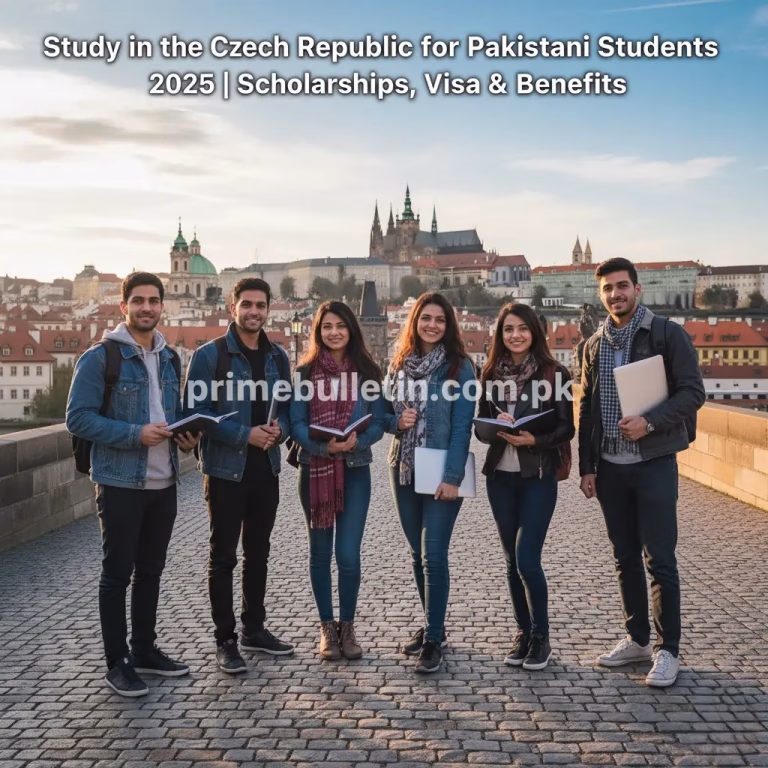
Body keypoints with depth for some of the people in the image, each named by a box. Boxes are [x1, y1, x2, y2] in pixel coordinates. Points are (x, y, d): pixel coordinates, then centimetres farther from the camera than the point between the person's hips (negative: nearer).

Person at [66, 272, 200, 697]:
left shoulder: (170, 358, 10)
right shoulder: (100, 357, -11)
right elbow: (78, 418, -15)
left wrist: (185, 434, -1)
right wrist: (135, 435, -23)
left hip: (163, 484, 7)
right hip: (120, 483, -6)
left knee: (151, 570, 16)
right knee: (117, 574, 3)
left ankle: (144, 650, 29)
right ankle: (117, 663, 14)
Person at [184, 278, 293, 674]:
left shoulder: (277, 356, 8)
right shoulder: (210, 355, -9)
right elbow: (197, 411, -14)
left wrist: (279, 429, -10)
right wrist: (245, 434, -21)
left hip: (267, 468, 6)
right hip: (225, 469, -5)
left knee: (258, 553, 16)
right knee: (223, 556, 3)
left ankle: (254, 629, 30)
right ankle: (225, 640, 13)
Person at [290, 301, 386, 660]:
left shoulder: (367, 372, 3)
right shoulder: (304, 372, 0)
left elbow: (377, 424, 0)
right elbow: (296, 424, -5)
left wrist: (356, 441, -21)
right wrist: (324, 445, -23)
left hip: (355, 470, 0)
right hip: (315, 470, 0)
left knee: (348, 555, -5)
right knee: (320, 553, 10)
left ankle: (347, 626, 14)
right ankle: (327, 627, 23)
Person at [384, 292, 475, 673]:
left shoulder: (459, 367, -6)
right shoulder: (399, 363, 9)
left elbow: (462, 425, -11)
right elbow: (384, 413, 15)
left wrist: (452, 476, -18)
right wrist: (397, 421, -9)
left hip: (441, 473, -5)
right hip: (403, 470, 5)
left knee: (433, 556, -8)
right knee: (418, 553, 13)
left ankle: (433, 640, 1)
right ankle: (431, 626, 27)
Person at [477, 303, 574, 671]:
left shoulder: (554, 373, -5)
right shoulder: (491, 374, 5)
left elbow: (566, 428, -5)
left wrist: (533, 439, -22)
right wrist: (498, 426, -13)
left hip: (538, 477, -4)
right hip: (500, 477, 4)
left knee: (527, 560, -8)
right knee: (512, 561, 10)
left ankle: (541, 638, 10)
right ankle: (524, 633, 24)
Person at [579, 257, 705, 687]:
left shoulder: (668, 335, -5)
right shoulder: (595, 345, 10)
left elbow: (694, 392, -9)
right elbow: (587, 409, 12)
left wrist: (650, 422, -23)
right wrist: (587, 466, 8)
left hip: (654, 463, -5)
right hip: (610, 467, 5)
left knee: (660, 560, -2)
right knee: (626, 558, 12)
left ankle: (668, 651, 9)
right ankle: (638, 640, 25)